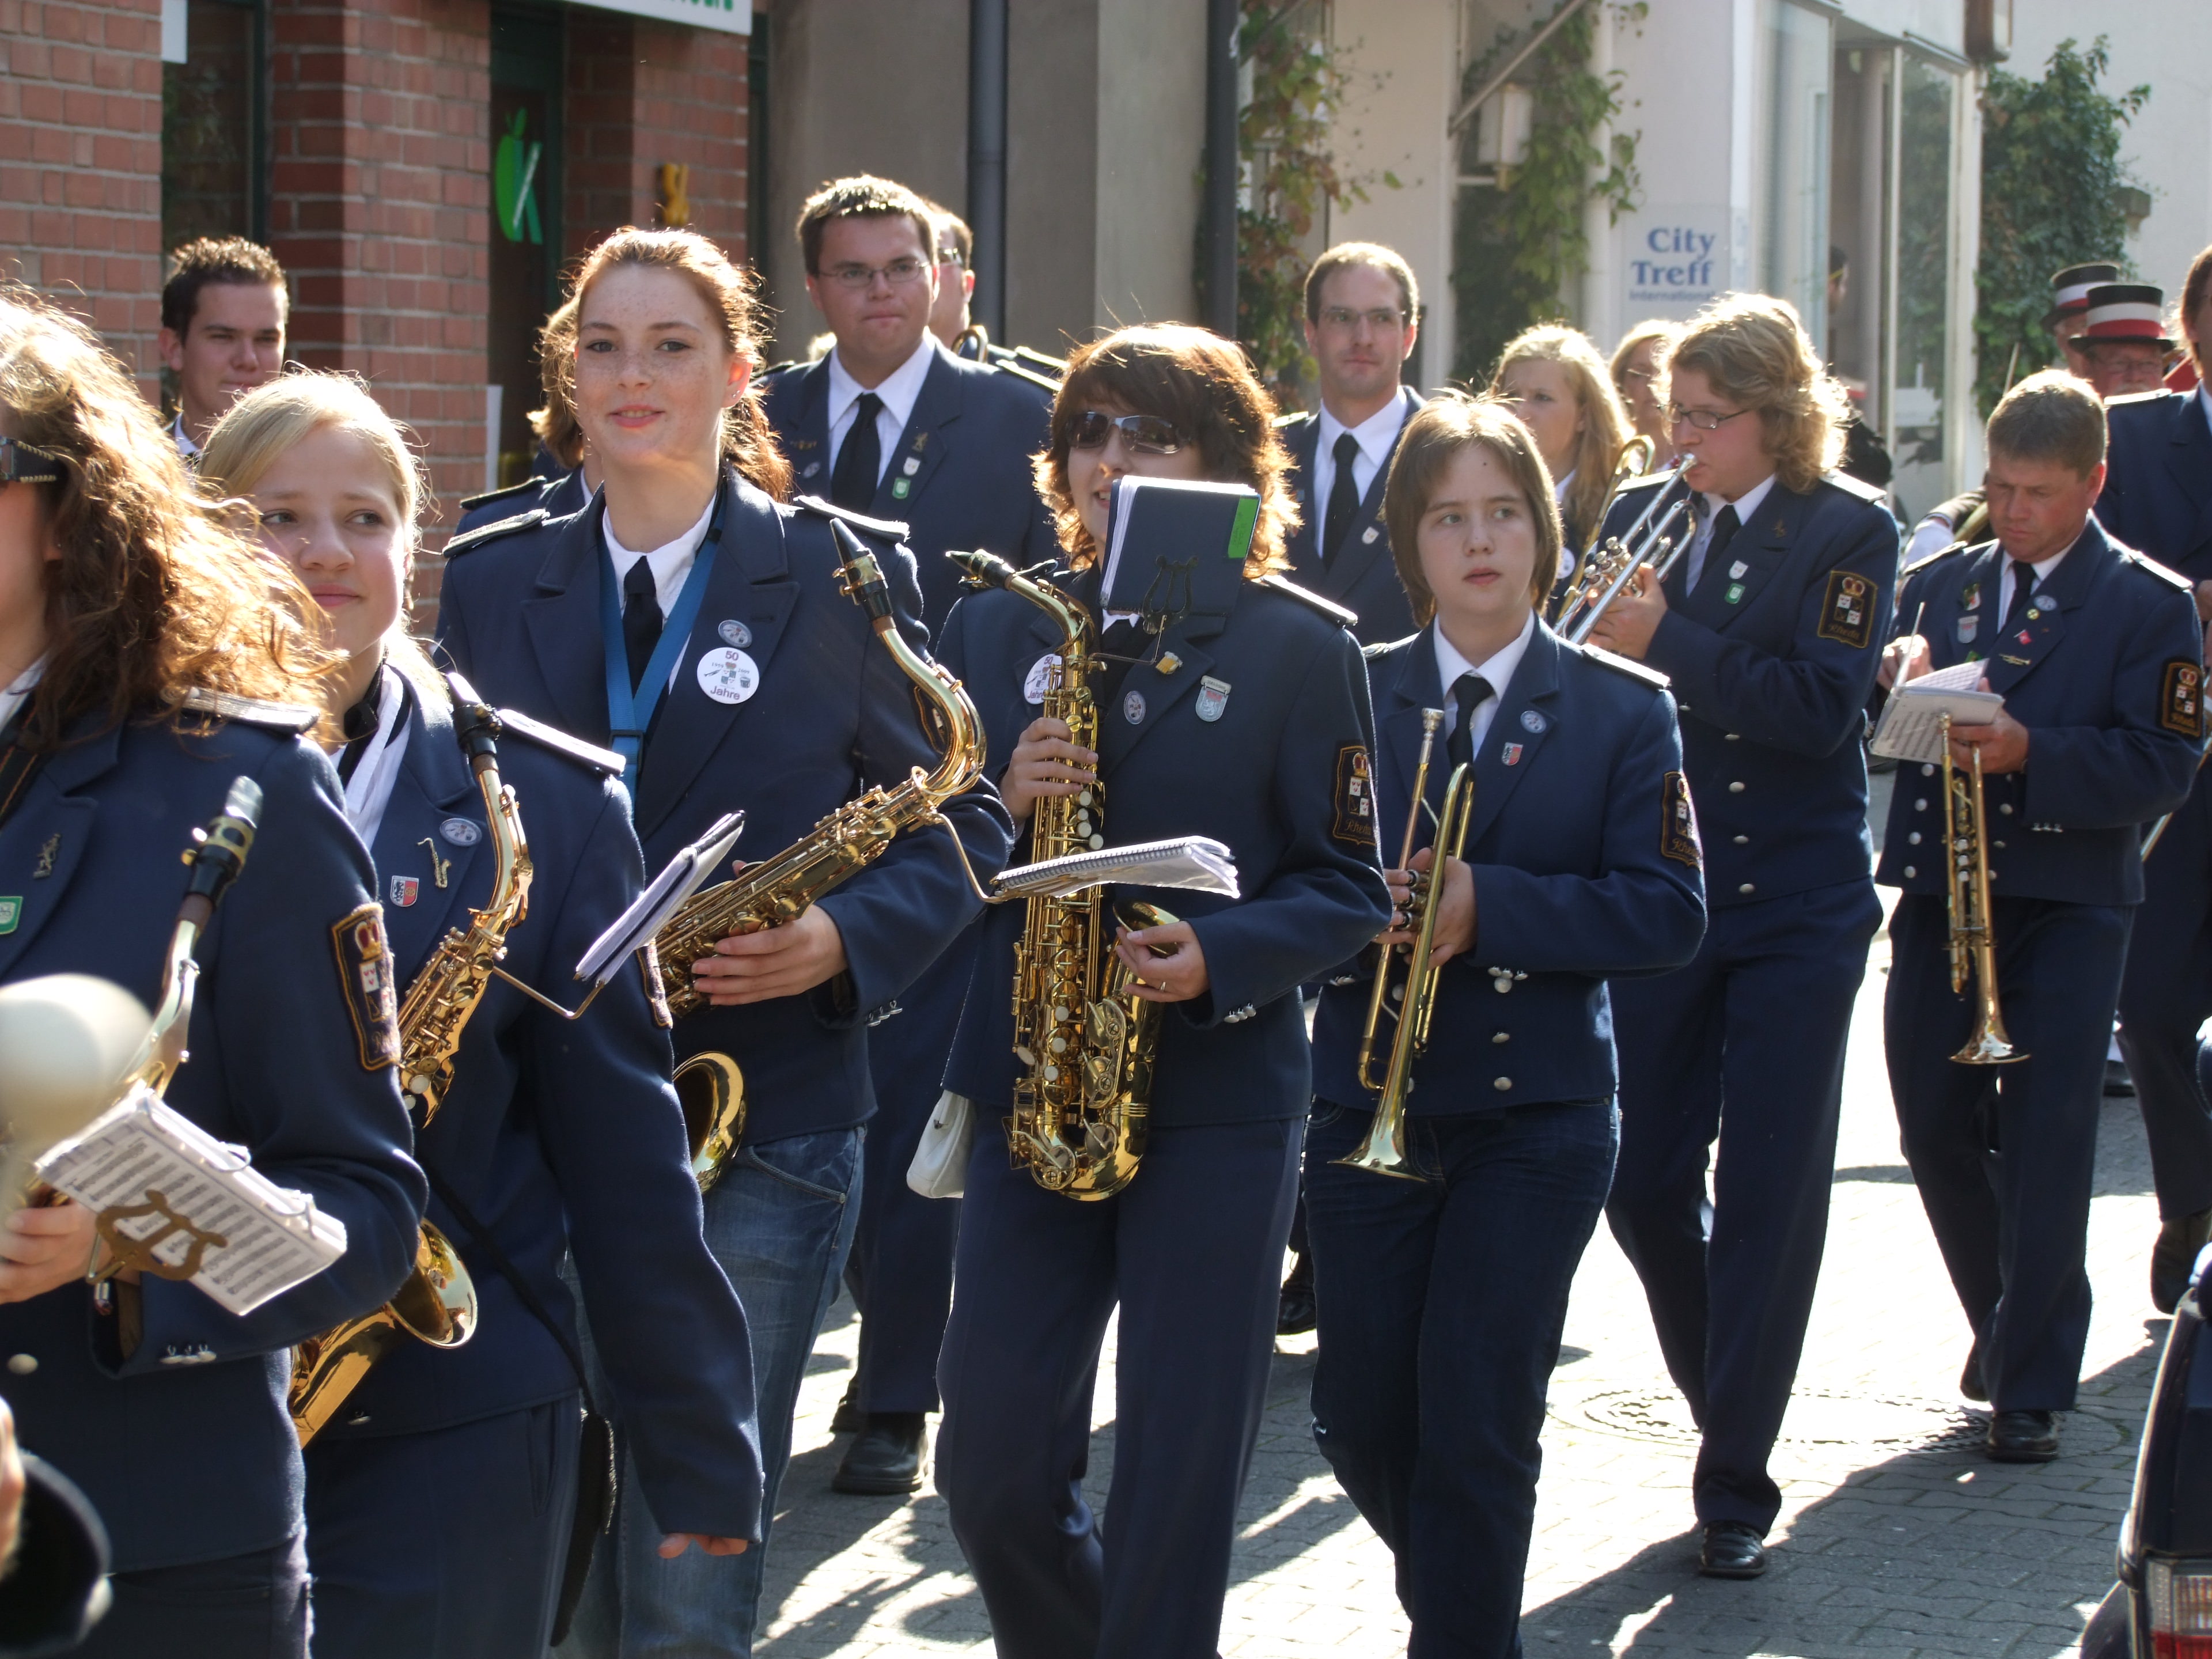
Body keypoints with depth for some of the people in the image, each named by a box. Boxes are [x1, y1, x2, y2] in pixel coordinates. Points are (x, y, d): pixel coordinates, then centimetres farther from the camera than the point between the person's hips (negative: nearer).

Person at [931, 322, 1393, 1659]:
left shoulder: (1301, 646, -1)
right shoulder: (997, 627, 9)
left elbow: (1350, 889, -2)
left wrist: (1217, 957, -19)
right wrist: (997, 807, -12)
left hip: (1220, 1098, -3)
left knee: (1180, 1479, -1)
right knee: (993, 1471, 1)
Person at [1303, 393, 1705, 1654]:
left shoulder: (1624, 710, 1)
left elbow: (1670, 913, -9)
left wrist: (1487, 906, -20)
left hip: (1537, 1112, -2)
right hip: (1366, 1108, 2)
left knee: (1476, 1428, -9)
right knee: (1362, 1421, 5)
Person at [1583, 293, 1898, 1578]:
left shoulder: (1848, 532, -6)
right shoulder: (1642, 518, 6)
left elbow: (1822, 706, -19)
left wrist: (1664, 639, -23)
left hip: (1796, 905, -4)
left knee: (1769, 1193, -2)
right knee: (1641, 1181, 6)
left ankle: (1737, 1485, 5)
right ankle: (1726, 1399, 31)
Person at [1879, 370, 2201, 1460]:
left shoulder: (2151, 606, 0)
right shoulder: (1941, 583, 13)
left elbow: (2160, 768, -10)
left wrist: (2029, 752, -23)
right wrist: (1892, 675, -14)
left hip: (2068, 908, -4)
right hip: (1937, 894, 4)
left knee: (2046, 1144, -7)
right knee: (1936, 1131, 5)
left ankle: (2033, 1389, 0)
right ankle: (2005, 1322, 29)